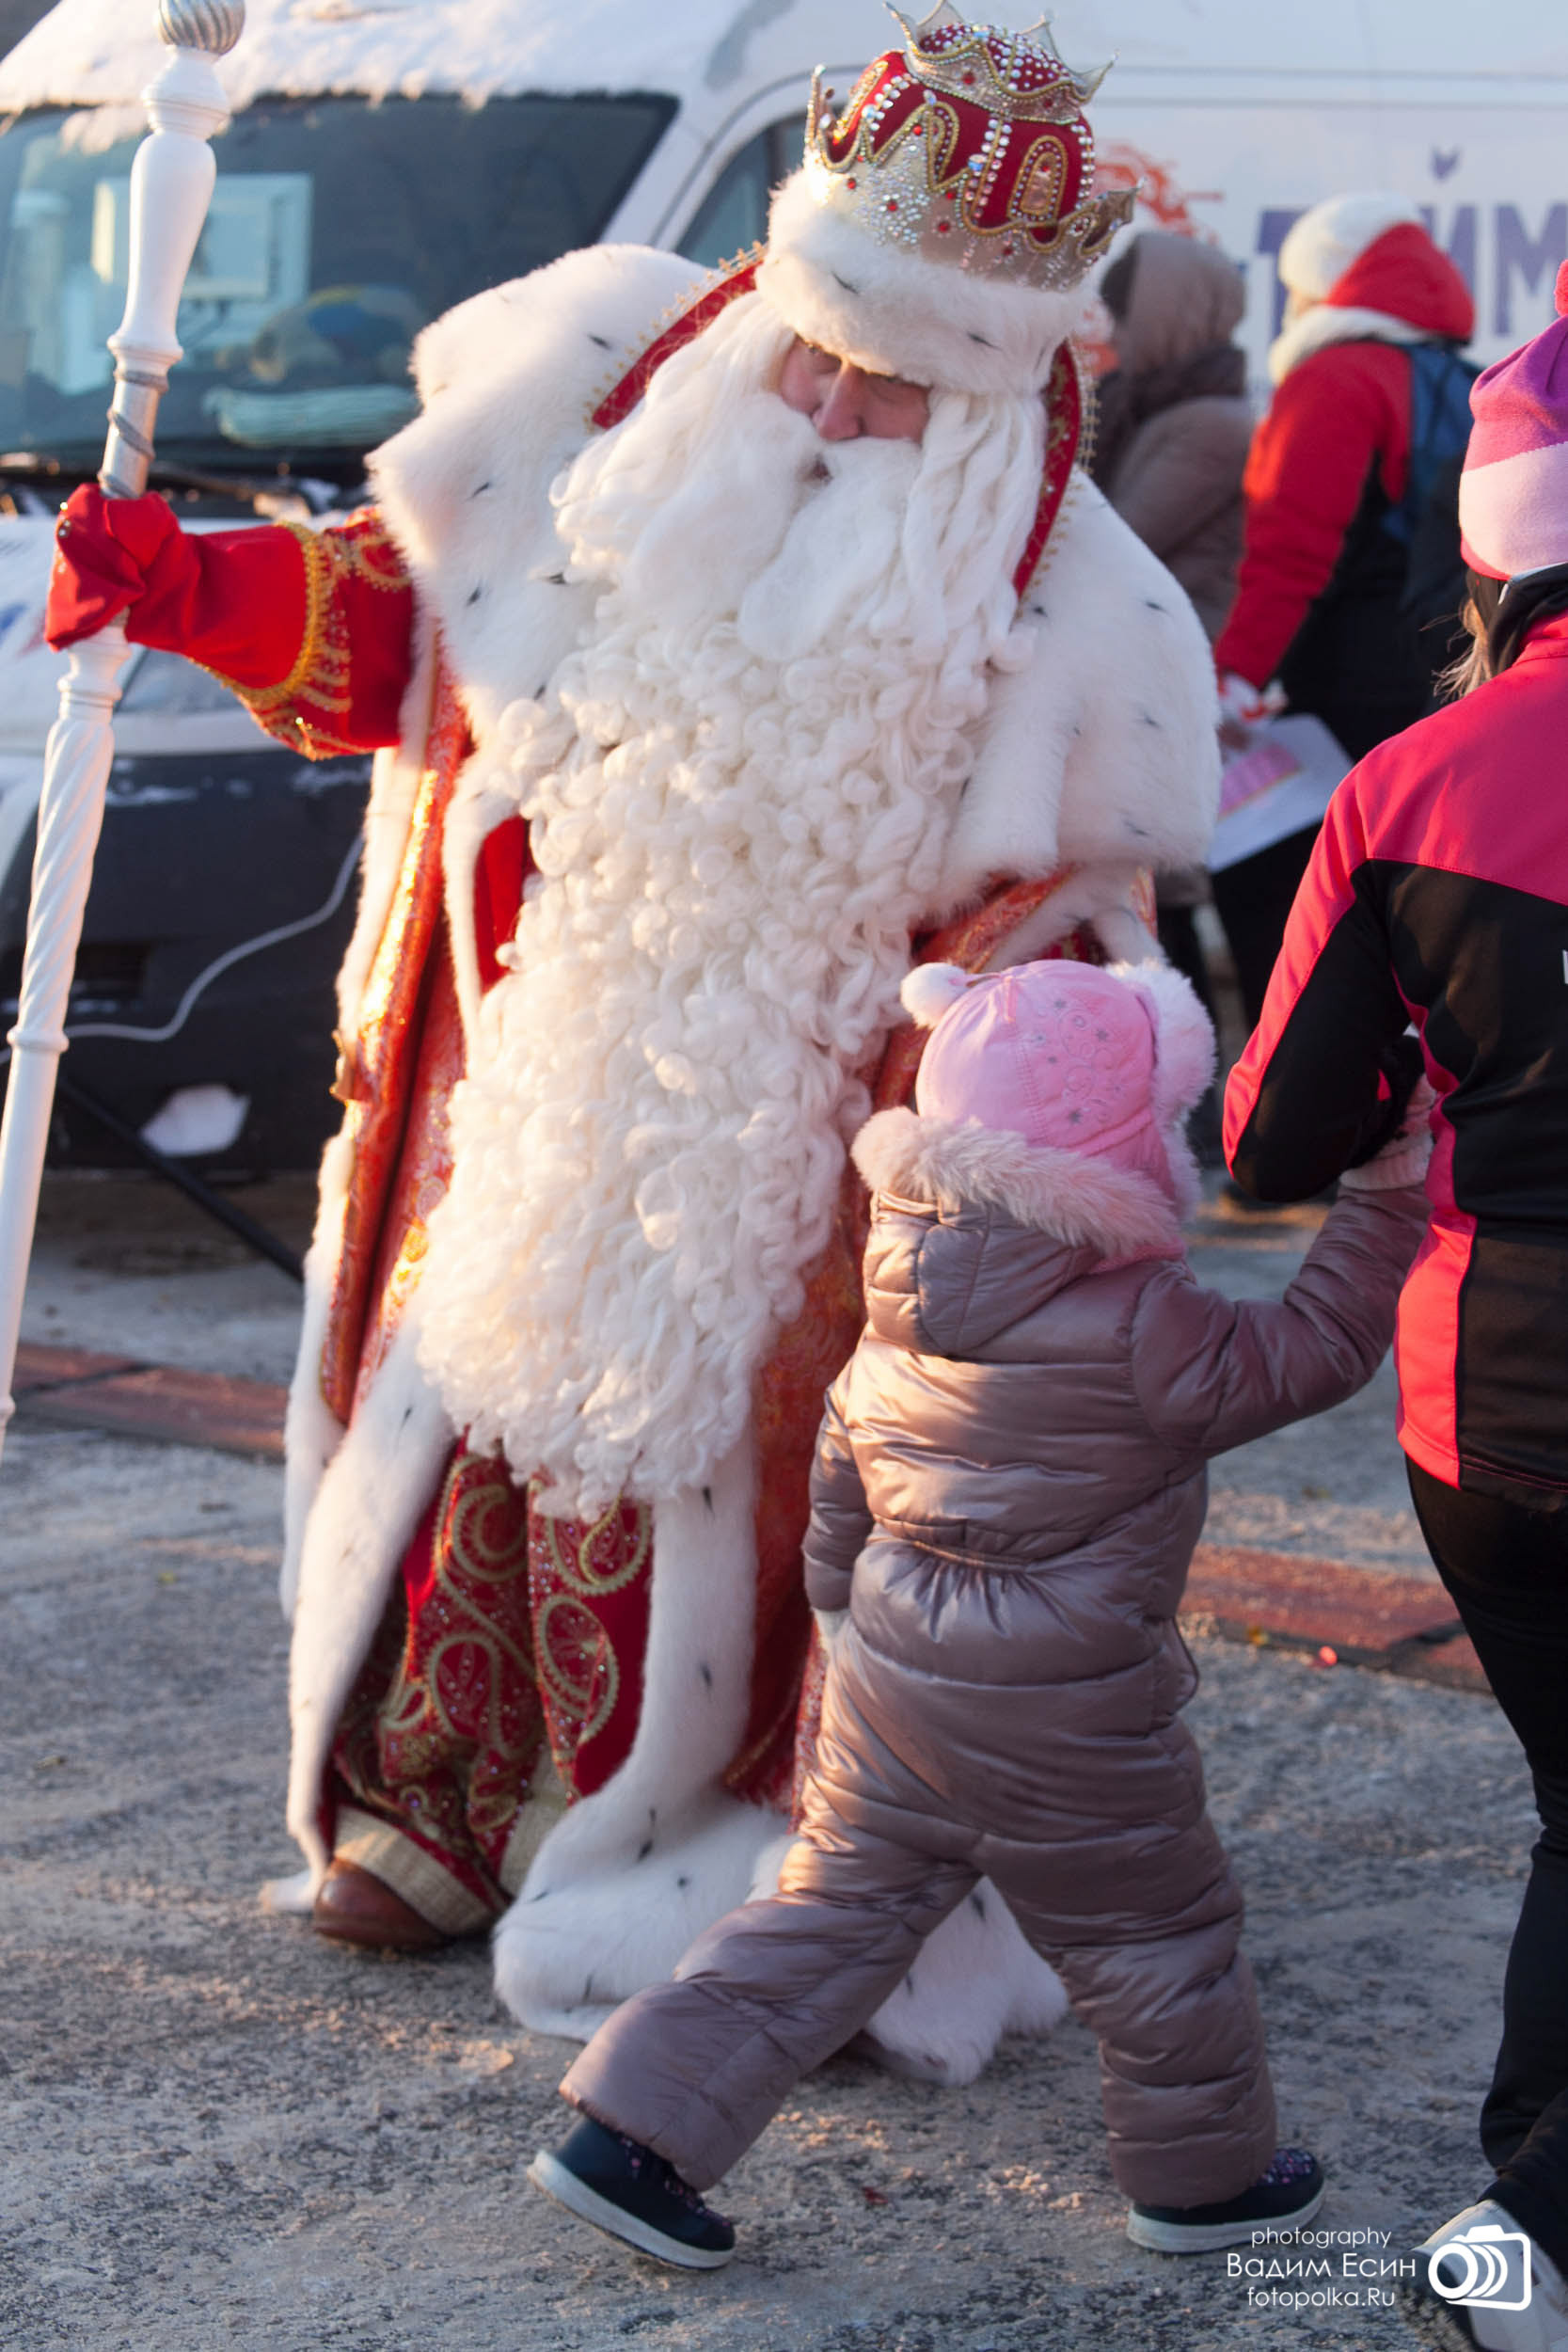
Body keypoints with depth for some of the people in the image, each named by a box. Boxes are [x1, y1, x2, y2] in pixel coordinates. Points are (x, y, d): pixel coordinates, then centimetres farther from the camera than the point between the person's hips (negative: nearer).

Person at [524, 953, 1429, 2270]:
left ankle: (632, 2130, 9)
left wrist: (849, 1609, 26)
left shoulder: (900, 1325, 2)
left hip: (888, 1681, 7)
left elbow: (841, 1487, 11)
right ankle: (1203, 2176, 30)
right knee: (1155, 1938, 14)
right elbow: (1313, 1352, -11)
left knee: (836, 1912, 14)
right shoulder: (1140, 1333, -20)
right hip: (1061, 1719, -6)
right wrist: (1388, 1207, -3)